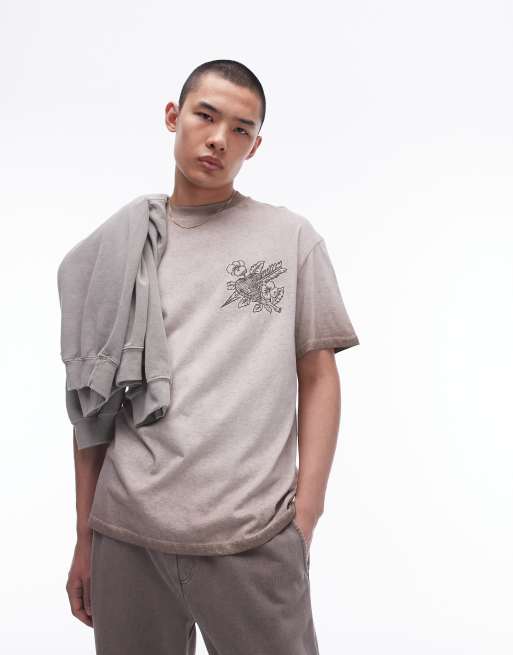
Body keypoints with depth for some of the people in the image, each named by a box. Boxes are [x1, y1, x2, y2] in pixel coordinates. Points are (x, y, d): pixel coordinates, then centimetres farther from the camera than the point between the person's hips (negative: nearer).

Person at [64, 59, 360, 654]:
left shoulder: (293, 239, 5)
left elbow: (318, 377, 4)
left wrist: (304, 521, -4)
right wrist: (86, 538, 9)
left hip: (253, 541, -1)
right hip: (125, 538, 2)